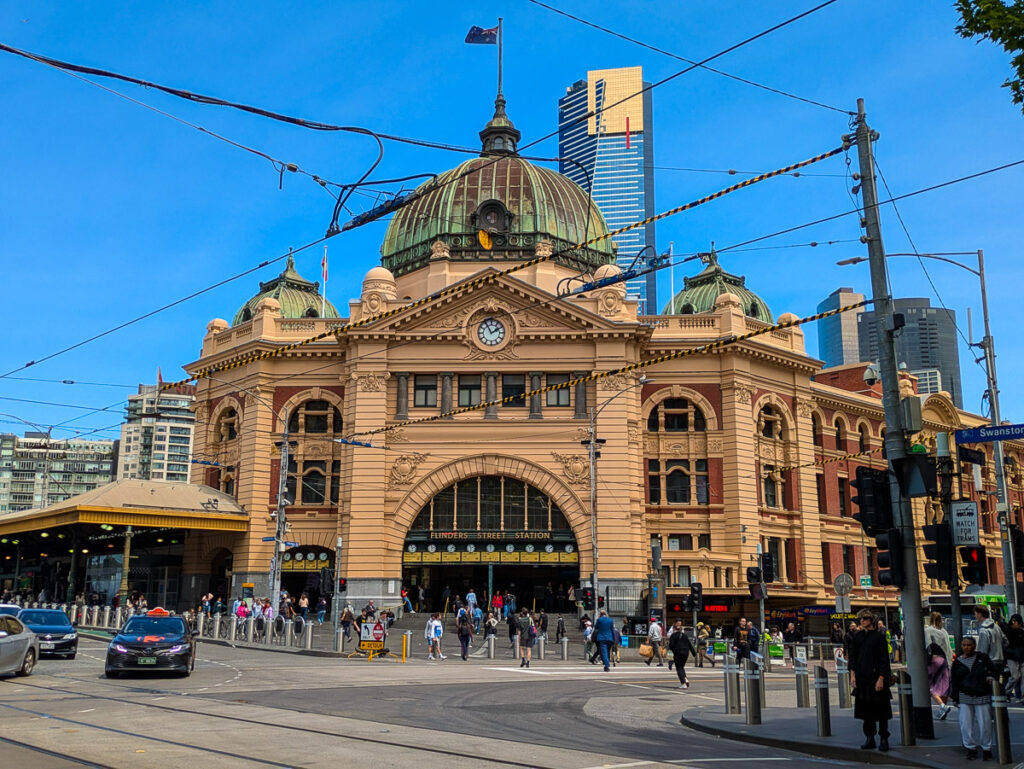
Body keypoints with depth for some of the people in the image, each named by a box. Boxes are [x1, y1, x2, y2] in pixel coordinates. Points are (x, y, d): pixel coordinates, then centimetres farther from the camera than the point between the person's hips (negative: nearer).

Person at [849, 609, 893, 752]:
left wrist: (881, 678, -13)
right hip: (862, 678, 5)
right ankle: (869, 738, 14)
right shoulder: (858, 637, 9)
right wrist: (852, 674, 4)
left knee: (881, 708, 0)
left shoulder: (879, 637, -6)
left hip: (876, 677, -5)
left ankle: (883, 739, 9)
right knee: (866, 709, 7)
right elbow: (852, 656, 13)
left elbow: (884, 659, -8)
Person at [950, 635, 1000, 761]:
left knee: (985, 724, 1)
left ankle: (986, 749, 17)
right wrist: (955, 698, 4)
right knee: (966, 725, -1)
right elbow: (954, 682, 8)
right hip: (965, 697, 1)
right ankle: (971, 748, 14)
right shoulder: (957, 662, 6)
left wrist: (991, 676, -13)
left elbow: (995, 669, 9)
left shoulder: (983, 658, 4)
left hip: (982, 696, -1)